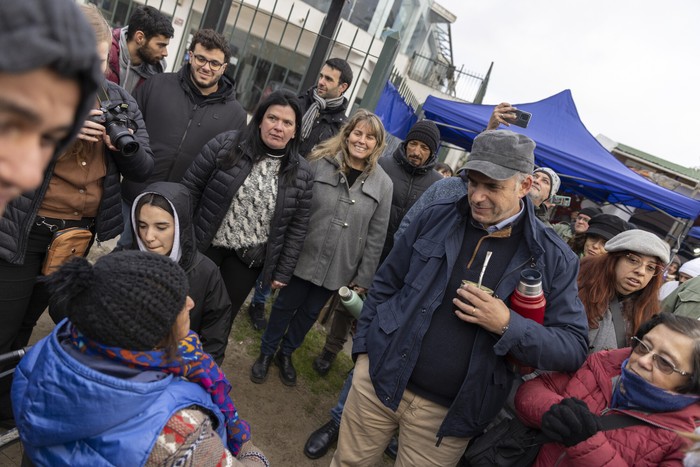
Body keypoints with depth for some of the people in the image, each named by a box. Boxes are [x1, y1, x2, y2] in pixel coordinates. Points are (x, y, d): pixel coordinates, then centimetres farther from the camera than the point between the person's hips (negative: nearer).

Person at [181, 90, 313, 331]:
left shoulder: (301, 173, -5)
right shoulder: (225, 145, -10)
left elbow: (297, 227, -1)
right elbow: (190, 189, -5)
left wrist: (283, 272, 0)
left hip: (249, 259, 1)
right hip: (204, 246, -1)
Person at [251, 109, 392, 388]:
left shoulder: (382, 184, -4)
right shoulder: (320, 163, -8)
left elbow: (376, 236, -1)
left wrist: (363, 278, -1)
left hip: (339, 269, 2)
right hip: (302, 257, -1)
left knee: (310, 313, 19)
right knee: (286, 305, 15)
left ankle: (286, 353, 44)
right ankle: (266, 352, 39)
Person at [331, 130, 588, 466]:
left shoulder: (553, 258, -8)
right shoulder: (436, 218, -4)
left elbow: (574, 347, -8)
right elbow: (386, 284, 5)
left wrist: (508, 326, -24)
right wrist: (363, 347, 3)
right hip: (380, 378, 2)